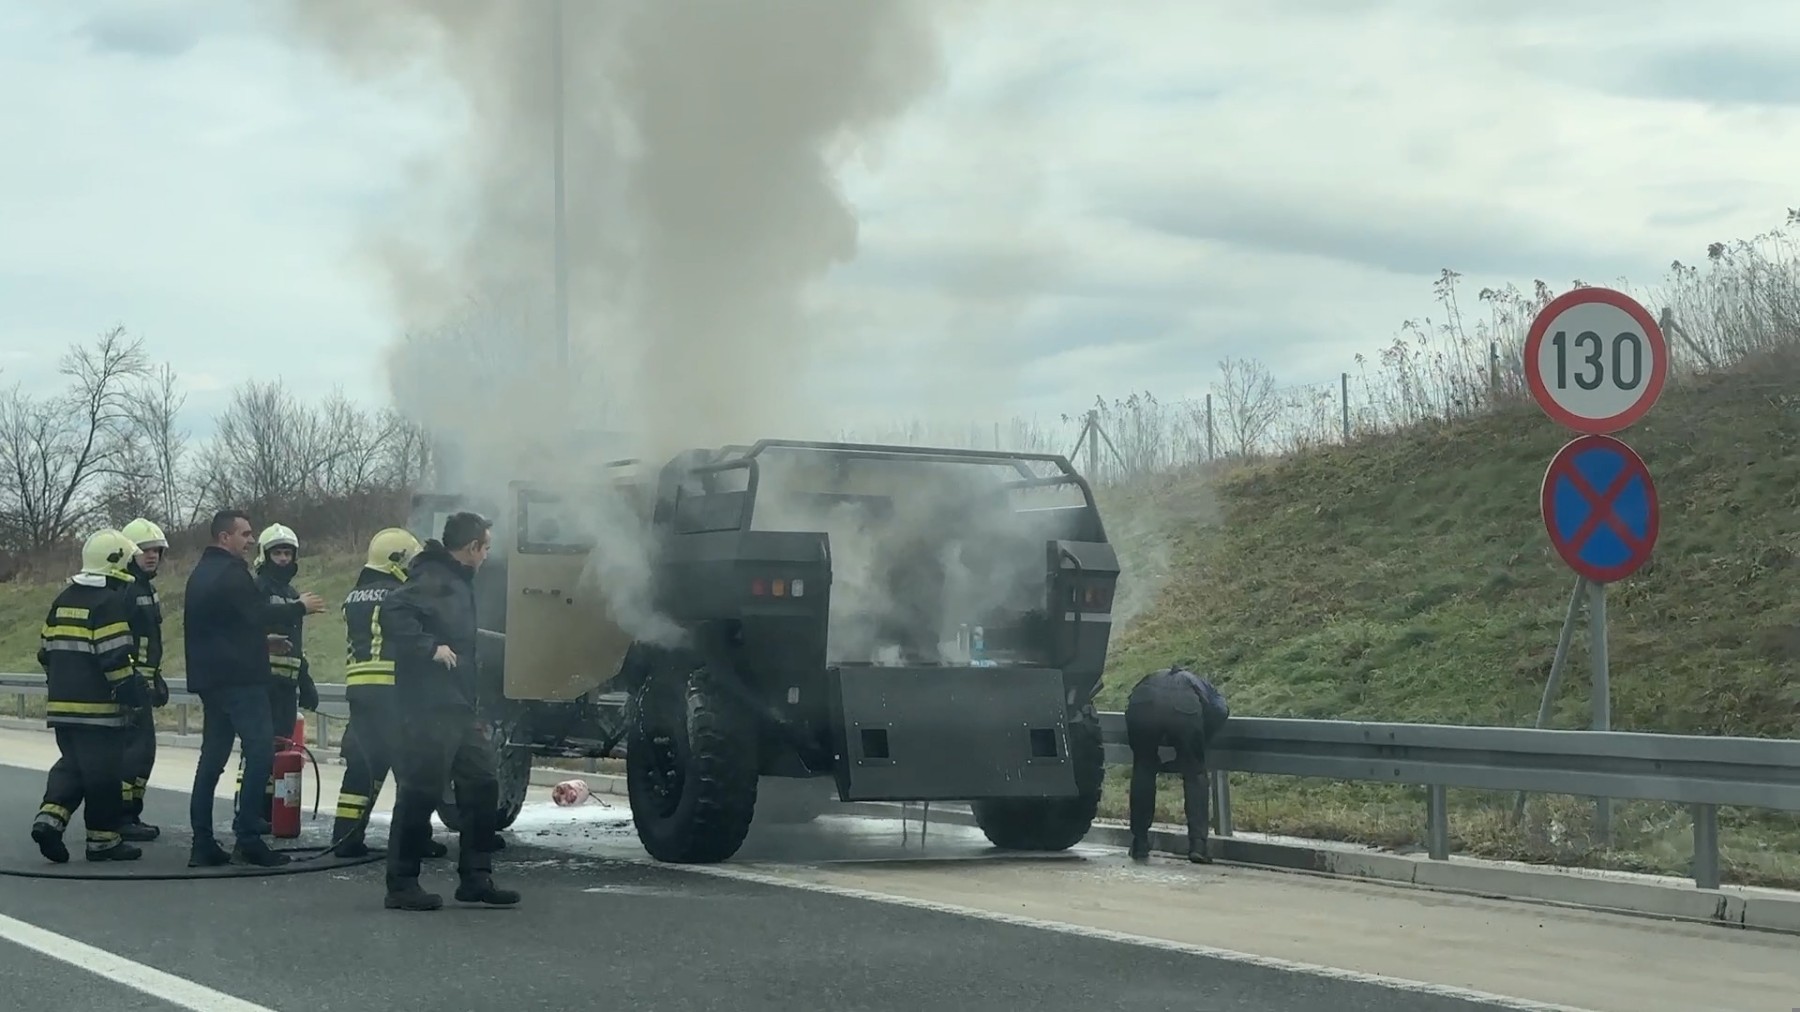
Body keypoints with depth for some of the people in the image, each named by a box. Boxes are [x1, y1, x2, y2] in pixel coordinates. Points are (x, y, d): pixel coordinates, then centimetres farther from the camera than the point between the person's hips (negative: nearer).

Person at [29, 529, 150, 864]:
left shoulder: (64, 598, 13)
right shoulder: (110, 602, -13)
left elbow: (46, 650, 17)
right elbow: (115, 658, -19)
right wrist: (135, 693, -11)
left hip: (62, 703, 8)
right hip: (99, 707, -8)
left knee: (70, 764, 16)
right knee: (103, 772, 1)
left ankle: (50, 817, -2)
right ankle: (103, 838, 6)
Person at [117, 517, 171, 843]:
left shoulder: (148, 589, 18)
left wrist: (156, 679, 27)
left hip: (142, 680, 10)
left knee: (141, 748, 11)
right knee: (138, 747, -13)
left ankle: (130, 814, 17)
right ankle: (122, 816, -11)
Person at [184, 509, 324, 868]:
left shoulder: (200, 574, 19)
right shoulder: (231, 573, -13)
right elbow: (259, 614, -19)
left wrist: (264, 640, 25)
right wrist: (301, 607, -5)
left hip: (209, 678, 10)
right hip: (239, 678, -10)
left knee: (212, 757, 9)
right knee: (260, 751, -10)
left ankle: (202, 843, 8)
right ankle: (248, 836, -15)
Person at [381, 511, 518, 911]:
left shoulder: (458, 582, 19)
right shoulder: (432, 579, -12)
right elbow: (395, 612, -29)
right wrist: (430, 647, -27)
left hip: (458, 709, 10)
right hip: (429, 709, -10)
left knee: (482, 784, 10)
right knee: (420, 792, -7)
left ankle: (475, 878, 15)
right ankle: (402, 885, -1)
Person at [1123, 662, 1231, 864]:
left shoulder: (1150, 680, 46)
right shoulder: (1204, 687, 39)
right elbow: (1221, 711, 18)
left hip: (1143, 703, 2)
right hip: (1185, 708, -2)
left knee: (1143, 770, 22)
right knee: (1194, 774, 15)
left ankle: (1140, 846, 24)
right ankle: (1198, 845, 4)